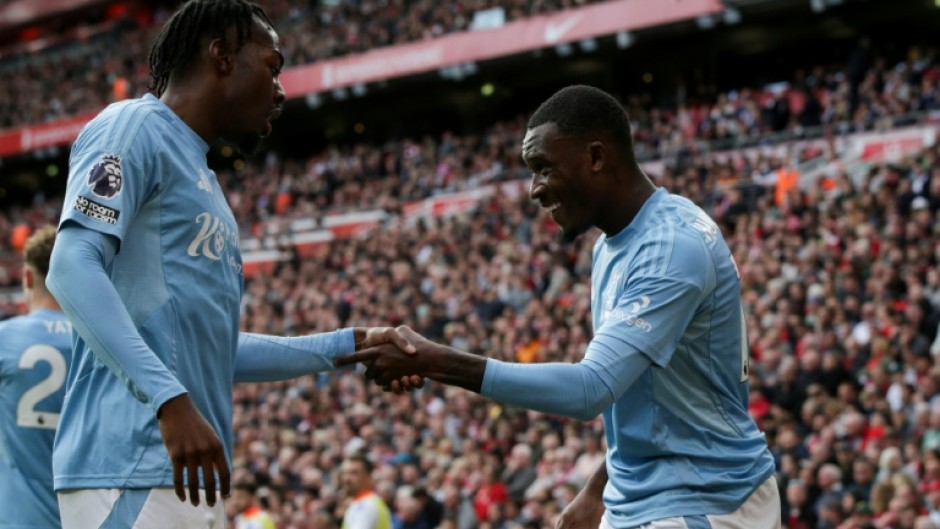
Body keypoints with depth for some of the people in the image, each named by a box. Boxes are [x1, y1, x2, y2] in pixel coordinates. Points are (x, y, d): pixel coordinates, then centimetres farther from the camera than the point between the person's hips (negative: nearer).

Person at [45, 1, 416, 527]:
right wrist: (170, 399, -25)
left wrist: (350, 345, 25)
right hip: (133, 470, -9)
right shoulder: (135, 127, -1)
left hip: (193, 478, 9)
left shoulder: (205, 182, 26)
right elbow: (73, 268, -16)